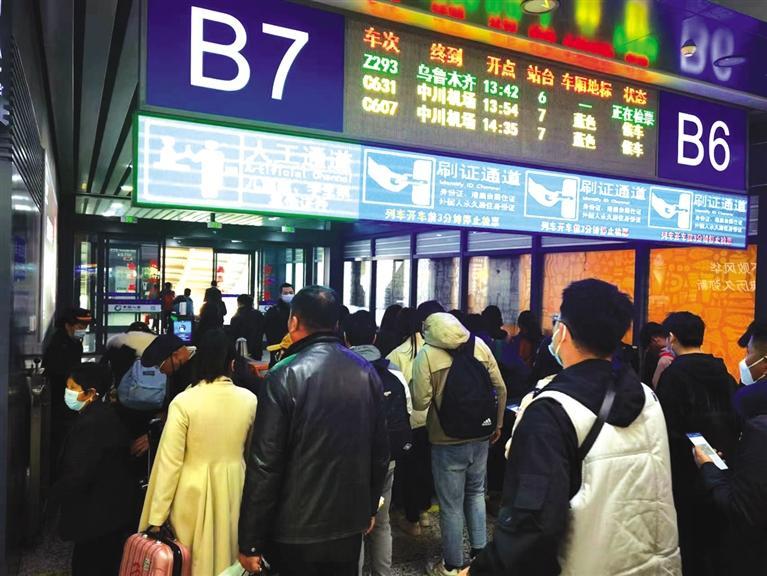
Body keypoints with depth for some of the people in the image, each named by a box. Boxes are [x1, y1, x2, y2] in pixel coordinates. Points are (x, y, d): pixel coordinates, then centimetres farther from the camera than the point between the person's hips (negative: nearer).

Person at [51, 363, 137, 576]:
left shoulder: (93, 423, -24)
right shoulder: (102, 414, 7)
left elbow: (79, 473, -23)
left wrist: (57, 492, -5)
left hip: (98, 513, -9)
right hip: (112, 506, 9)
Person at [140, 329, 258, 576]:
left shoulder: (184, 401, -15)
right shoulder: (249, 400, -6)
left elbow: (170, 462, -13)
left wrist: (157, 516, -5)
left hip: (193, 494, -2)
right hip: (234, 491, 3)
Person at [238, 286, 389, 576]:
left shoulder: (285, 376, -17)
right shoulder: (366, 372, -2)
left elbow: (264, 464, -18)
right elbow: (380, 451, 5)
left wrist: (250, 541, -9)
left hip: (296, 530, -4)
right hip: (350, 523, 4)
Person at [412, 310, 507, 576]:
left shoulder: (426, 354, -14)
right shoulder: (479, 345, -1)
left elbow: (420, 402, -16)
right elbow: (500, 388, 2)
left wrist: (414, 385, 5)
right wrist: (497, 425, 14)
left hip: (447, 441, -4)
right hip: (480, 436, 4)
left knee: (451, 505, 10)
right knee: (476, 493, 24)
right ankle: (479, 553, 30)